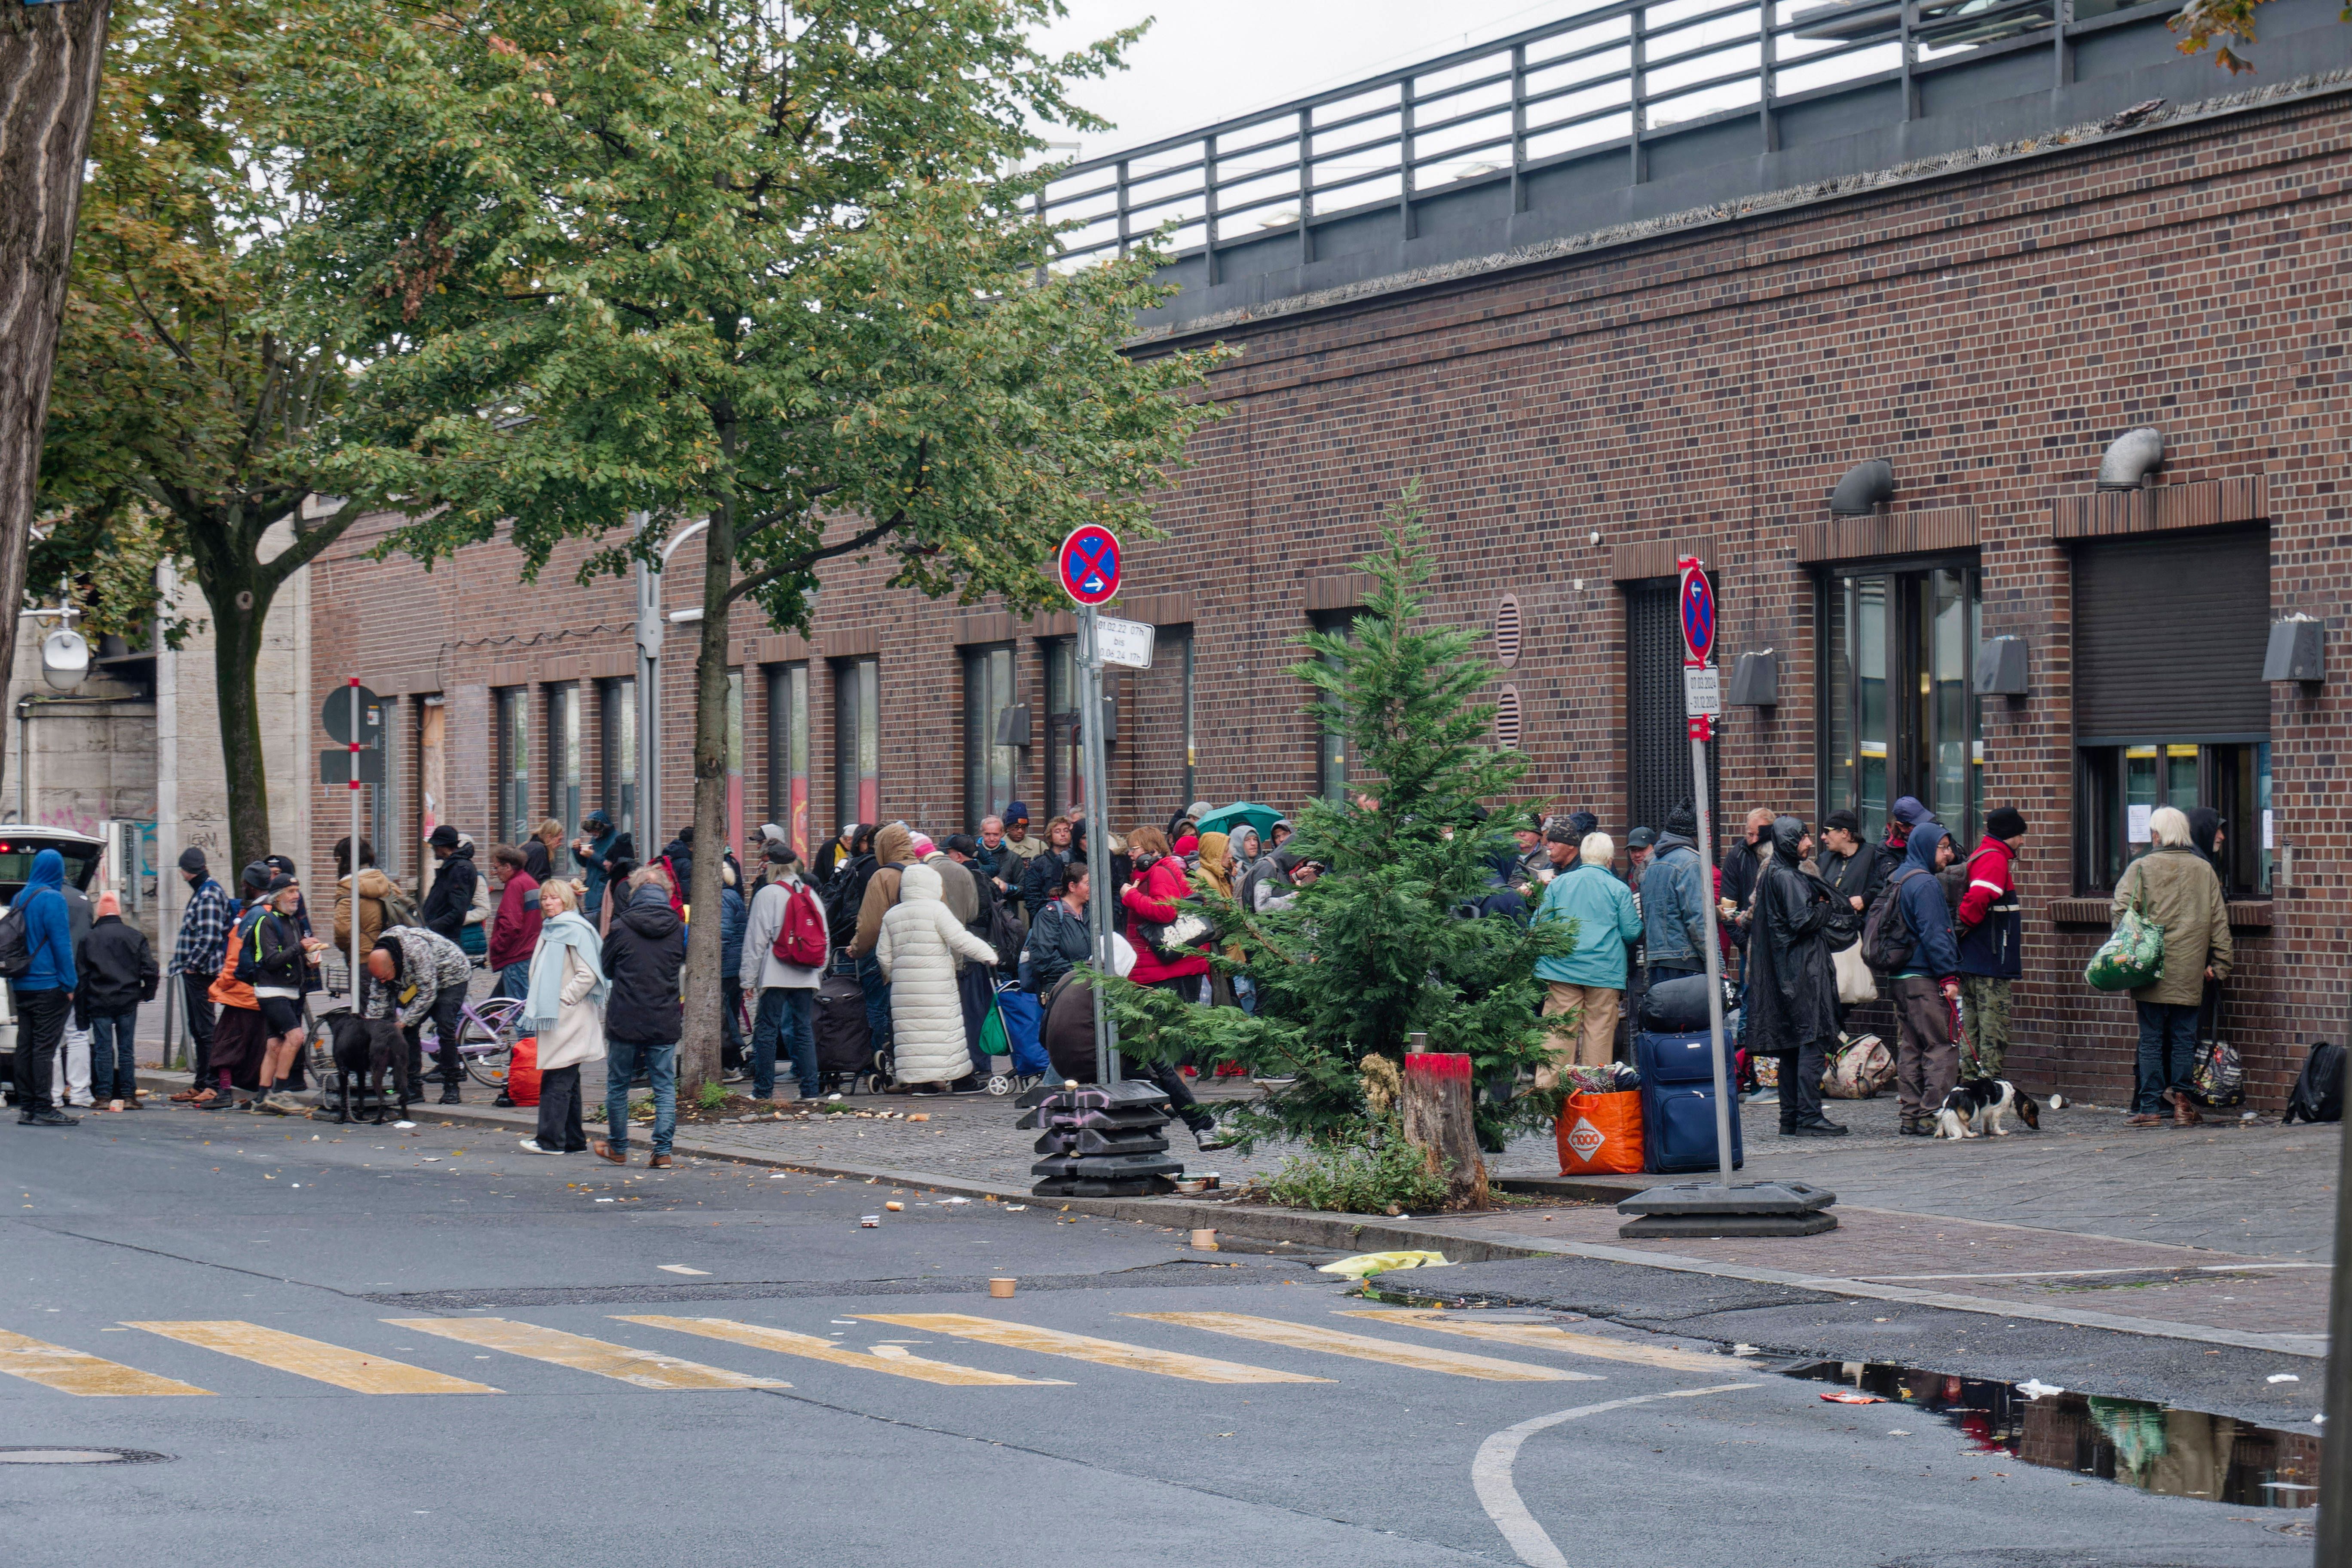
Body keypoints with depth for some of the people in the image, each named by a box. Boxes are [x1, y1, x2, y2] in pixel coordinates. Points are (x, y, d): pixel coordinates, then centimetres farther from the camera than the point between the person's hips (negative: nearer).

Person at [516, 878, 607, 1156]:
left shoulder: (574, 930, -12)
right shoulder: (550, 929, 16)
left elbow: (587, 975, -19)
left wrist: (562, 999, -17)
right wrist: (537, 1003, 16)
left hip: (569, 1016, -10)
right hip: (553, 1016, 10)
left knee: (556, 1080, -10)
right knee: (566, 1081, 11)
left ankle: (550, 1140, -10)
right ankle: (573, 1140, 15)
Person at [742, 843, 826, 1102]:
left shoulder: (767, 894, -5)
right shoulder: (811, 894, 9)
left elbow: (757, 940, -6)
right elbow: (826, 937, 13)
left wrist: (753, 978, -1)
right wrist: (818, 971, 21)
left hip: (775, 974, -5)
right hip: (806, 976, 5)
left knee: (766, 1031, 1)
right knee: (804, 1030, 8)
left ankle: (763, 1090, 0)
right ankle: (809, 1088, 4)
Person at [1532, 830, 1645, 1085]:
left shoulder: (1558, 883, 5)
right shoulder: (1618, 889, -1)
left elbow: (1540, 924, 6)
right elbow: (1632, 933, 0)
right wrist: (1640, 921, 22)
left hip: (1563, 968, 2)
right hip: (1605, 972, -2)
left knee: (1558, 1028, 2)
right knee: (1600, 1031, 4)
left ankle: (1547, 1086, -2)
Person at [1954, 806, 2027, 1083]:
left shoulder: (1980, 855, 18)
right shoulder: (1996, 859, -14)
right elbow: (1978, 897, -29)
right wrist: (1965, 925, -16)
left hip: (1970, 960, 10)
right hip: (1991, 958, -10)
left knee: (1971, 1023, 13)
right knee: (1995, 1022, -6)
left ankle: (1970, 1080, 17)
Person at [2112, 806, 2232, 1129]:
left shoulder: (2142, 868, -3)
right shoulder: (2204, 870, 6)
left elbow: (2121, 910, -11)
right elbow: (2219, 920, 8)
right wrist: (2219, 963, 13)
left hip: (2151, 971, -2)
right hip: (2190, 973, 2)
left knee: (2151, 1041, 3)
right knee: (2184, 1039, 10)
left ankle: (2149, 1107, 3)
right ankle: (2181, 1097, 2)